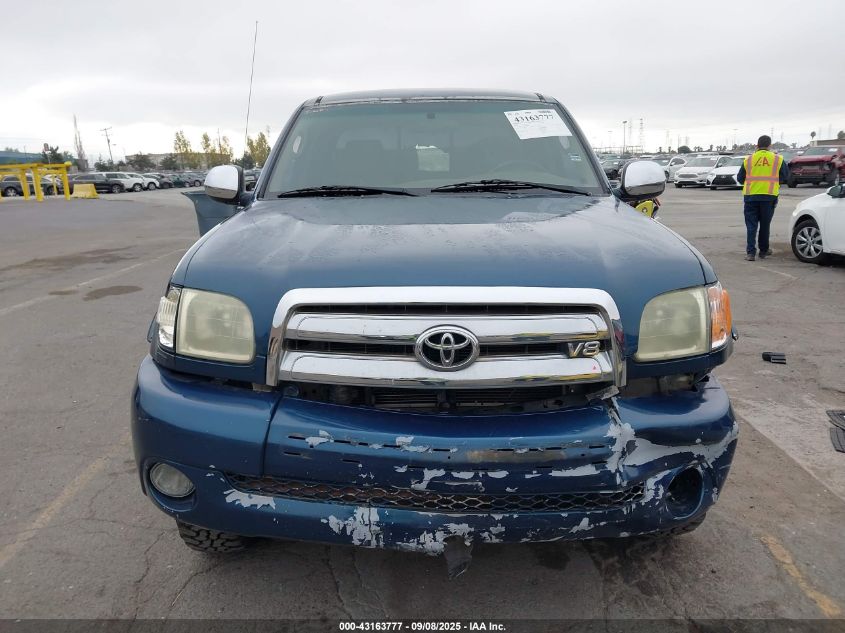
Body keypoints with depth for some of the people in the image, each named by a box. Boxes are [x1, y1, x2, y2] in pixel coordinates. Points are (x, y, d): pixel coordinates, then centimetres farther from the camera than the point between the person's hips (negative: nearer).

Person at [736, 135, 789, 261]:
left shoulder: (748, 159, 3)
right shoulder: (778, 159, 3)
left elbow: (740, 178, 9)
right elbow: (785, 176, 12)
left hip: (750, 196, 0)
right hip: (769, 196, 0)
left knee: (751, 225, 2)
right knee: (765, 225, 12)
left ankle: (750, 252, -7)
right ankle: (763, 251, 21)